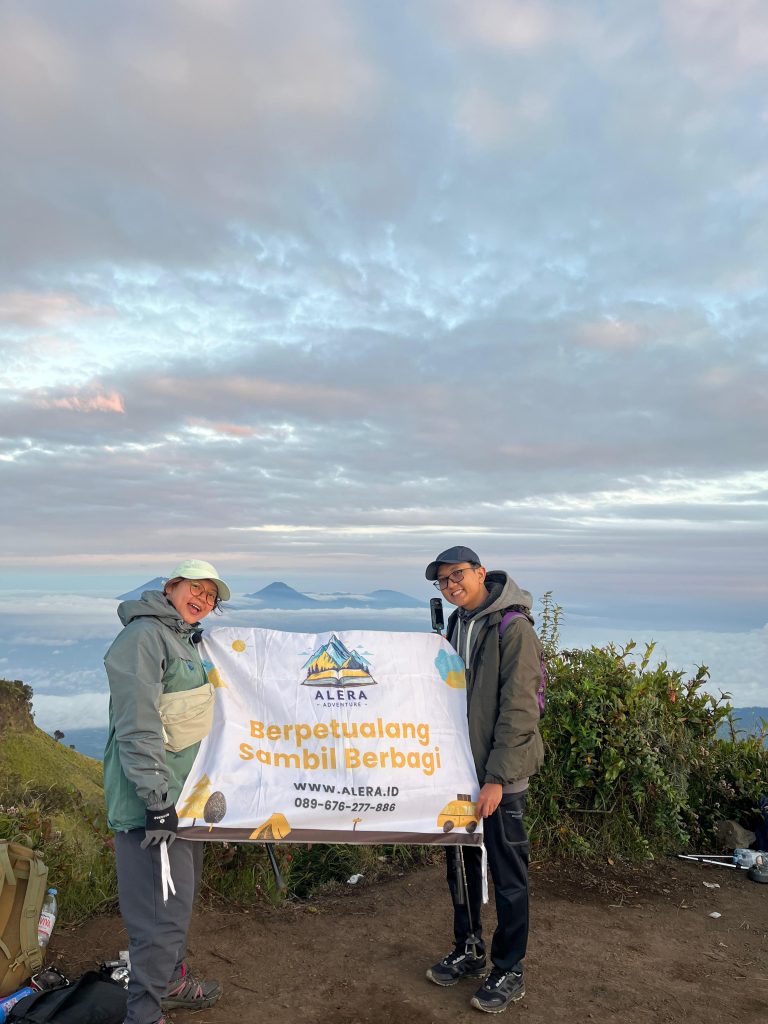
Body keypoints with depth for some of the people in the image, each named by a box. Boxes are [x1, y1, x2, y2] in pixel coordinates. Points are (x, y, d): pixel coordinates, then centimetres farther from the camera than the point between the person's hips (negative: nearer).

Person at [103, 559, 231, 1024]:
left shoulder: (188, 641, 13)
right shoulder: (144, 636, -17)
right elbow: (137, 725, -24)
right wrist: (156, 800, -24)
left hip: (184, 795, 10)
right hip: (153, 800, -10)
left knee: (181, 895, 23)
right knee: (164, 910, -3)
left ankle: (173, 982, 41)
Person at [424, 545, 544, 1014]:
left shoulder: (513, 628, -16)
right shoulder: (457, 624, 7)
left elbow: (519, 711, -19)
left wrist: (497, 777, -20)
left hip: (501, 776, -7)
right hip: (460, 768, 7)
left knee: (508, 875, 7)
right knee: (461, 864, 18)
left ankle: (509, 972, 24)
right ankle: (468, 952, 37)